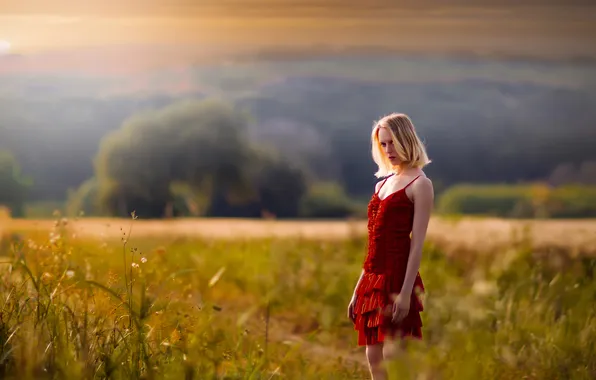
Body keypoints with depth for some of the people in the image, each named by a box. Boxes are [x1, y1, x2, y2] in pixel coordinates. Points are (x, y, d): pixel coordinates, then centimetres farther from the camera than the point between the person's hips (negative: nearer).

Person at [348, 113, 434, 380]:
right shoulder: (382, 184, 17)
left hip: (397, 277, -8)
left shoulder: (419, 184, -5)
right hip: (373, 280, 8)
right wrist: (359, 289, 16)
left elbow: (417, 243, -12)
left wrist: (406, 292, -19)